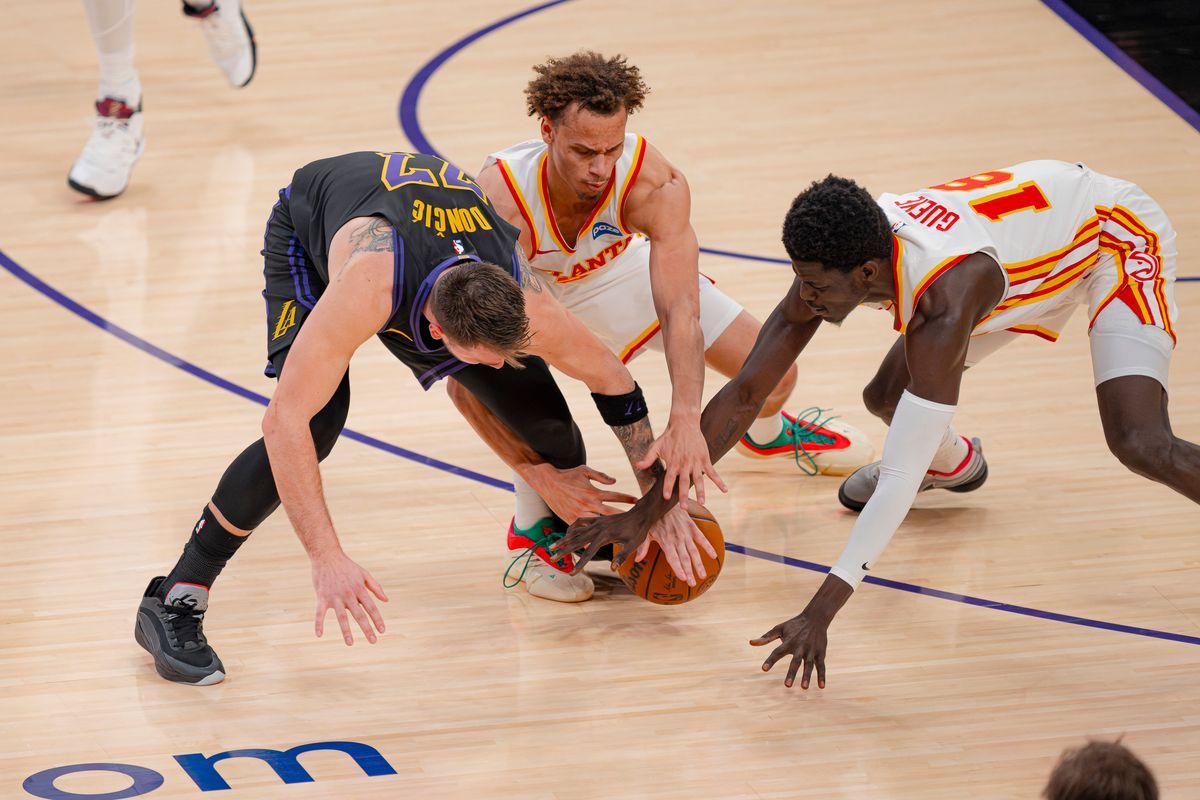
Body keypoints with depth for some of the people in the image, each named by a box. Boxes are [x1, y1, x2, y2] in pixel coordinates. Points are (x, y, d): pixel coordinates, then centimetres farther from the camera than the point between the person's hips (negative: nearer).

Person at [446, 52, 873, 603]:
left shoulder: (655, 185, -38)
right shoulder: (498, 200, -43)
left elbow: (680, 311, -46)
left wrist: (685, 422, -62)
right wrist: (544, 477, -50)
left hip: (616, 268, 2)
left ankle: (764, 432, 41)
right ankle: (534, 526, -12)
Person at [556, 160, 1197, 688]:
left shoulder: (944, 300, -43)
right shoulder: (833, 258, -22)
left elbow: (900, 478, -42)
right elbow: (744, 393, -15)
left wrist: (820, 613, -44)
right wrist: (646, 511, -19)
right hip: (1036, 241, 7)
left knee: (1140, 445, -27)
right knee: (885, 398, 8)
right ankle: (952, 462, 44)